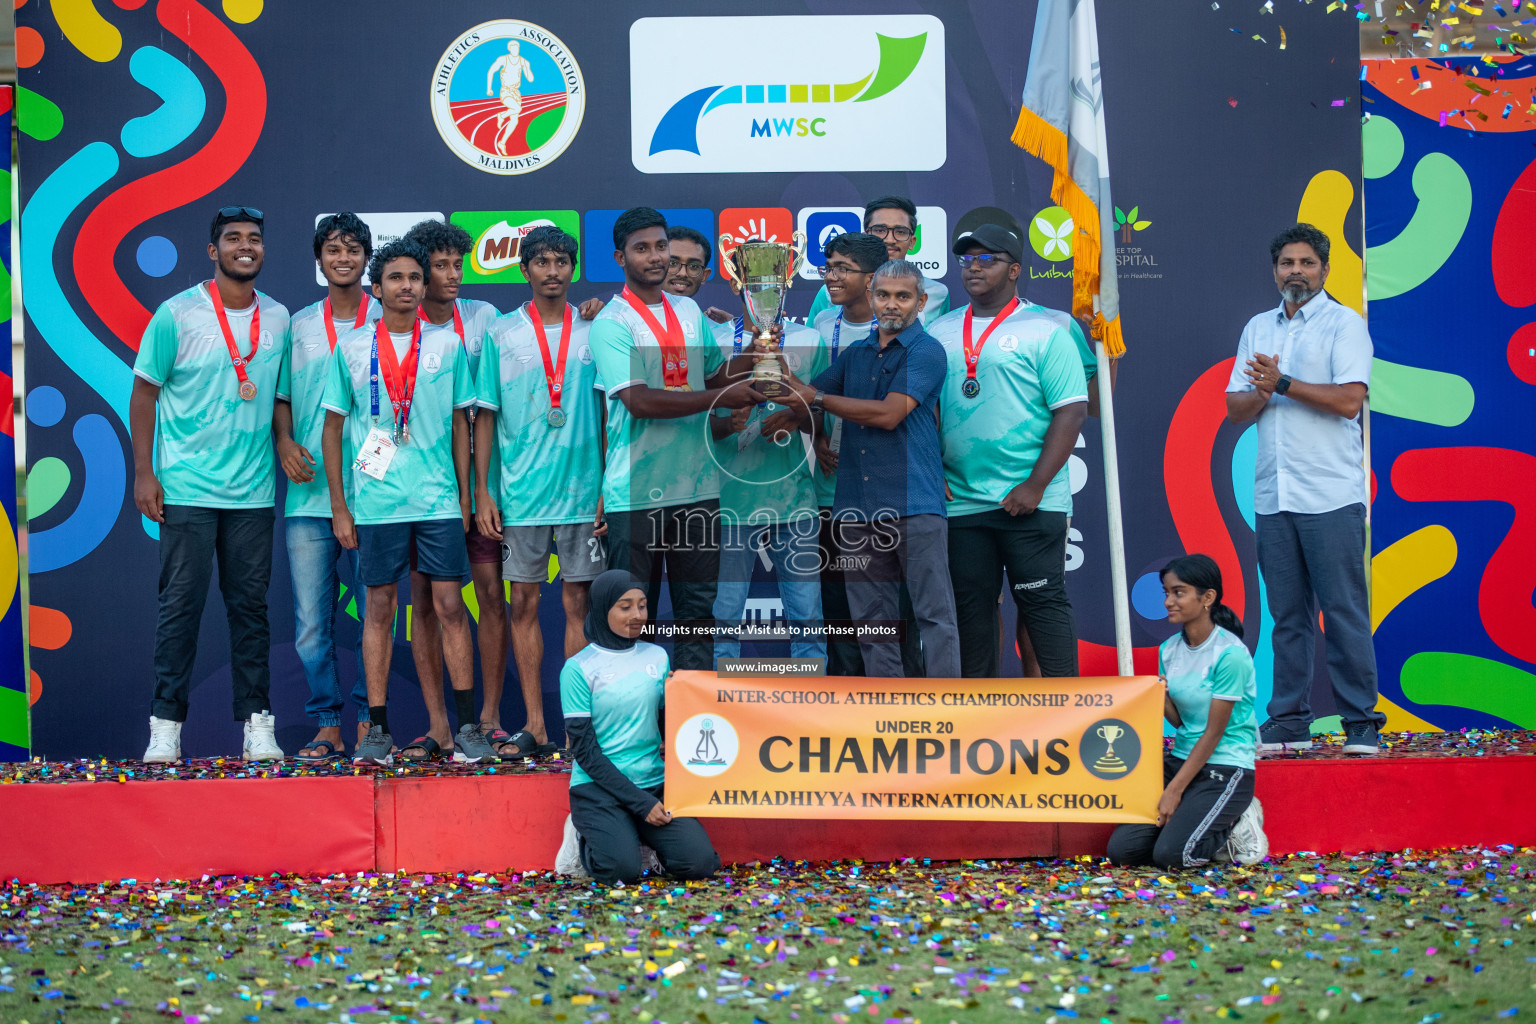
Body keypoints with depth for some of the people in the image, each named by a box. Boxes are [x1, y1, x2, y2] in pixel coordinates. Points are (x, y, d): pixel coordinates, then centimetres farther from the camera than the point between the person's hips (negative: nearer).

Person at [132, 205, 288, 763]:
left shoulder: (279, 318, 7)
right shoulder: (177, 314, -4)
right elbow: (144, 393, 0)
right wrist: (143, 472, -5)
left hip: (253, 491, 3)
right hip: (186, 488, -3)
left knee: (250, 606, 5)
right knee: (181, 606, -2)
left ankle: (257, 724, 10)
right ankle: (166, 727, 4)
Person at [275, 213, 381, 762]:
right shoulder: (298, 326, 13)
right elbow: (281, 398, 15)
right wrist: (284, 442, -3)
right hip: (308, 494, 2)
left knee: (376, 613, 0)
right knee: (311, 620, 1)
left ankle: (368, 719, 10)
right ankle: (326, 724, 9)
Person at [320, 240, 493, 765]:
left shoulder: (448, 344, 7)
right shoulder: (351, 347, 5)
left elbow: (460, 425, 12)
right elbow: (332, 429, 8)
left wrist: (464, 496, 8)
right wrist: (339, 507, 4)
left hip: (438, 499, 0)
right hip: (376, 501, 0)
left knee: (450, 606, -2)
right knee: (379, 608, 3)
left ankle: (466, 726, 3)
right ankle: (378, 730, 8)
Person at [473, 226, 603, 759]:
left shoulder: (593, 331, 6)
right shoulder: (501, 333, 5)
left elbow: (608, 411, 7)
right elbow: (485, 415, 5)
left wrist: (609, 487, 0)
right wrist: (482, 491, -1)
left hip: (582, 491, 0)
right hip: (520, 493, 0)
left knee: (579, 604, 1)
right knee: (524, 604, 2)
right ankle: (535, 726, 7)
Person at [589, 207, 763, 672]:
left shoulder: (690, 311, 14)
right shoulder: (611, 323, -7)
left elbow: (716, 377, 20)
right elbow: (639, 401, -17)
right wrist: (722, 397, -16)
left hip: (697, 488, 6)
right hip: (636, 492, -6)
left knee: (698, 606, 8)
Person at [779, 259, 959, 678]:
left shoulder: (926, 352, -3)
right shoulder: (855, 353, 19)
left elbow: (888, 414, -13)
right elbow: (807, 397, 26)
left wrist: (819, 399, -4)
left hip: (912, 502, -7)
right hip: (858, 503, 7)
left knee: (934, 611, -7)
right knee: (872, 618, 7)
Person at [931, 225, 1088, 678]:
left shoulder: (1044, 331, -3)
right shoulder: (941, 332, 12)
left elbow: (1072, 411, -8)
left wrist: (1034, 487, -15)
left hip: (1029, 502, -5)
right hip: (961, 501, 5)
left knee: (1042, 603, -4)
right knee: (972, 606, 8)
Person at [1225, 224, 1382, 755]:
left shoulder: (1345, 324, 1)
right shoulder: (1258, 328, 17)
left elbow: (1349, 399, -12)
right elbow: (1235, 408, 13)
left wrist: (1282, 383, -11)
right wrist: (1261, 392, -8)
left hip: (1331, 495, -5)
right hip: (1273, 494, 5)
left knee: (1344, 611, -5)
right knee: (1287, 615, 5)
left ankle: (1361, 721, -1)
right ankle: (1290, 721, 9)